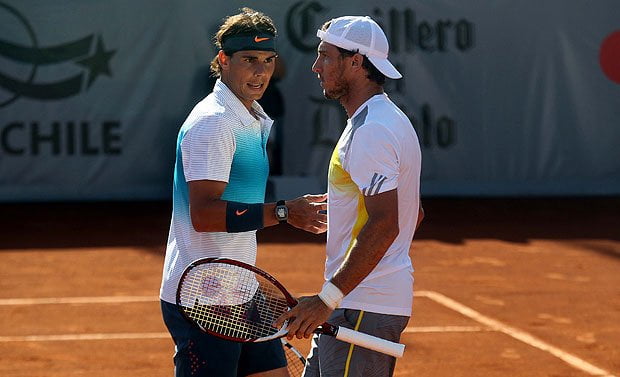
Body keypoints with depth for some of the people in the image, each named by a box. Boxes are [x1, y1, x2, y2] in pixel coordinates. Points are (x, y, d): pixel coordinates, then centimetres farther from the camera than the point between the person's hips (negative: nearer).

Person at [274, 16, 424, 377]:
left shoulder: (371, 132, -17)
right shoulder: (390, 121, 17)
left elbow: (384, 225, -26)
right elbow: (414, 213, 24)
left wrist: (328, 299, -28)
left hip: (363, 308, -11)